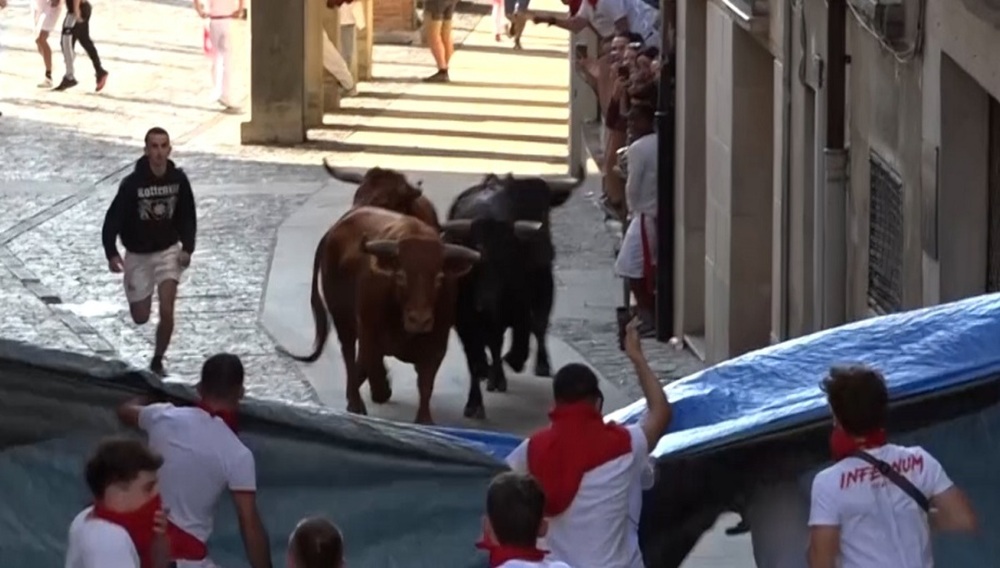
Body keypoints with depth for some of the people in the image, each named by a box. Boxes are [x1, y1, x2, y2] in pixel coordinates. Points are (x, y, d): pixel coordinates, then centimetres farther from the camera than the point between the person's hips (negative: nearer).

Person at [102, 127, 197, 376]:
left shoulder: (178, 179, -11)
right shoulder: (132, 183, -21)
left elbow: (187, 216, 3)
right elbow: (113, 219, -18)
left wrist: (187, 248, -9)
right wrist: (112, 254, -29)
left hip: (168, 251, 1)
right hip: (138, 255, -1)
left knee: (167, 311, -14)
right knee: (140, 317, 9)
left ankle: (157, 362, 7)